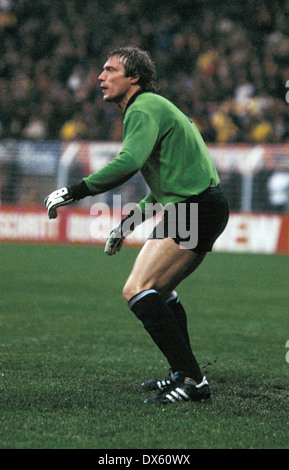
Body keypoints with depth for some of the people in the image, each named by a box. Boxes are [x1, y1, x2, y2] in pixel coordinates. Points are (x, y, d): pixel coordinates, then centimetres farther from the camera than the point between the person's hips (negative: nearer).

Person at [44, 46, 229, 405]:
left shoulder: (144, 110, -11)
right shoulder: (153, 107, 23)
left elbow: (128, 163, -29)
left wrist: (74, 193, -24)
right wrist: (129, 222, 30)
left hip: (194, 210, -11)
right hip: (195, 207, 11)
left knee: (137, 290, -16)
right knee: (158, 290, 23)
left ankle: (192, 381, -19)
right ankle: (183, 374, 29)